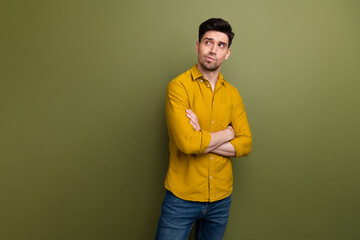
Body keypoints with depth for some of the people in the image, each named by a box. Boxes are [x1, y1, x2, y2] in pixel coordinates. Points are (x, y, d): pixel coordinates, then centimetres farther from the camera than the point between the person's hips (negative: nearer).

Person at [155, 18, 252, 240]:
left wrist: (203, 141, -16)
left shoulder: (232, 94, 5)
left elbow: (246, 144, -2)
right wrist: (228, 133, -8)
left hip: (221, 199, 5)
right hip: (182, 197, -4)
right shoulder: (179, 86, -12)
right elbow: (187, 142, -23)